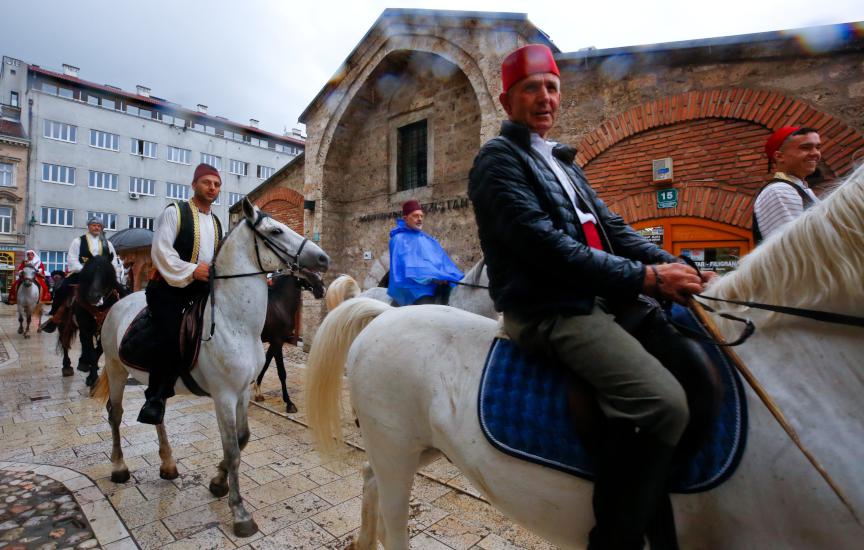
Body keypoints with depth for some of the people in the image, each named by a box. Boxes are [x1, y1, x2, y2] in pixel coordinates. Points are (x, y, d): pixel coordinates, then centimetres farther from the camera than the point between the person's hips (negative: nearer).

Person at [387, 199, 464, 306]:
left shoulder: (428, 240, 25)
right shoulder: (399, 239, 5)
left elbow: (443, 262, 19)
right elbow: (408, 265, -10)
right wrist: (432, 277, -22)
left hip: (438, 284, 7)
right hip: (416, 286, -7)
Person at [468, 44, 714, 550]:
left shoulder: (560, 160, 24)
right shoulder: (499, 159, -3)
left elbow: (612, 227, 17)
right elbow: (546, 246, -17)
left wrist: (676, 268, 1)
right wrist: (644, 277, -15)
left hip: (604, 296, 9)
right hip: (548, 310, -9)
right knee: (663, 402, -25)